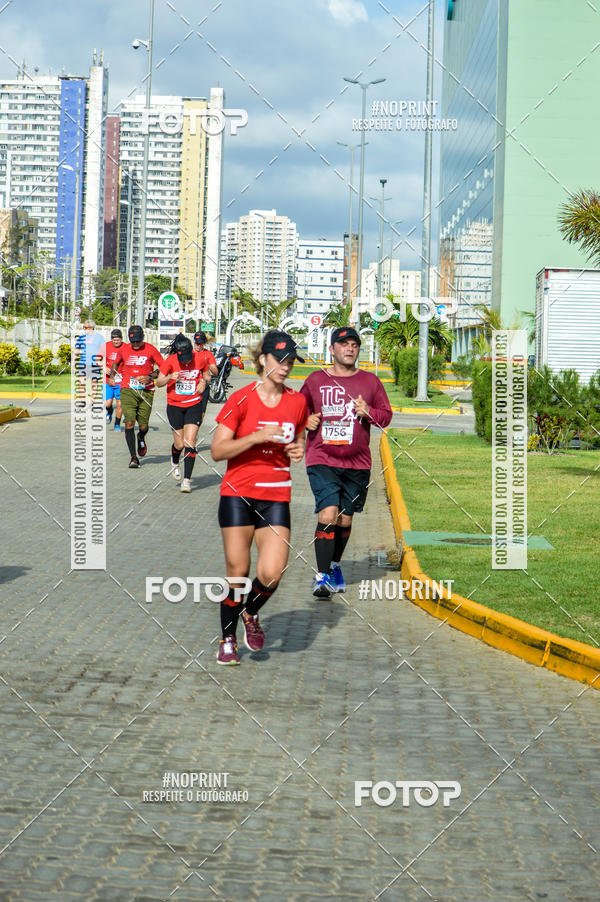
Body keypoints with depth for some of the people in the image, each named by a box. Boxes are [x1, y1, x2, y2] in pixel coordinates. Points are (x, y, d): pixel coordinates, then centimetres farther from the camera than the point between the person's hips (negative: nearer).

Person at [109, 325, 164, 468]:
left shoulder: (150, 350, -2)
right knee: (129, 423, -14)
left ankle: (141, 438, 41)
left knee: (143, 426, 2)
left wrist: (150, 377, -14)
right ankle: (133, 457, -9)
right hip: (128, 390, 1)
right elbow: (116, 362, 26)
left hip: (146, 391, -1)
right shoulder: (123, 349, 6)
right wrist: (112, 376, 9)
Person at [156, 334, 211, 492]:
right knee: (179, 444, 4)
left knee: (189, 442, -11)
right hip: (174, 406, 0)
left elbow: (206, 376, 12)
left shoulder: (200, 358, -6)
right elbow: (159, 383, -6)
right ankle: (175, 463, 39)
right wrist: (169, 378, -26)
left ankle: (187, 480, -6)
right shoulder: (170, 361, -10)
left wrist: (203, 383, -10)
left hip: (194, 404, 0)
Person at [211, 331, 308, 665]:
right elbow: (217, 450, -8)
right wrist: (256, 437, -20)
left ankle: (251, 614, 21)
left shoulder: (297, 402, 6)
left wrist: (298, 450, 0)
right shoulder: (241, 399, -6)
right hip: (238, 495, -3)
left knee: (271, 574, -11)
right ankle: (228, 640, 19)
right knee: (237, 571, -1)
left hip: (276, 497, 3)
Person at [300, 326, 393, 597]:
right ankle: (322, 575, -11)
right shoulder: (315, 380, 6)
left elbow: (386, 415, 9)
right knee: (327, 515, -16)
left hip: (357, 463, 2)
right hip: (322, 460, -2)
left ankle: (334, 566, 32)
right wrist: (306, 420, -4)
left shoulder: (370, 381, 8)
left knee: (345, 521, 9)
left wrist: (368, 412, -11)